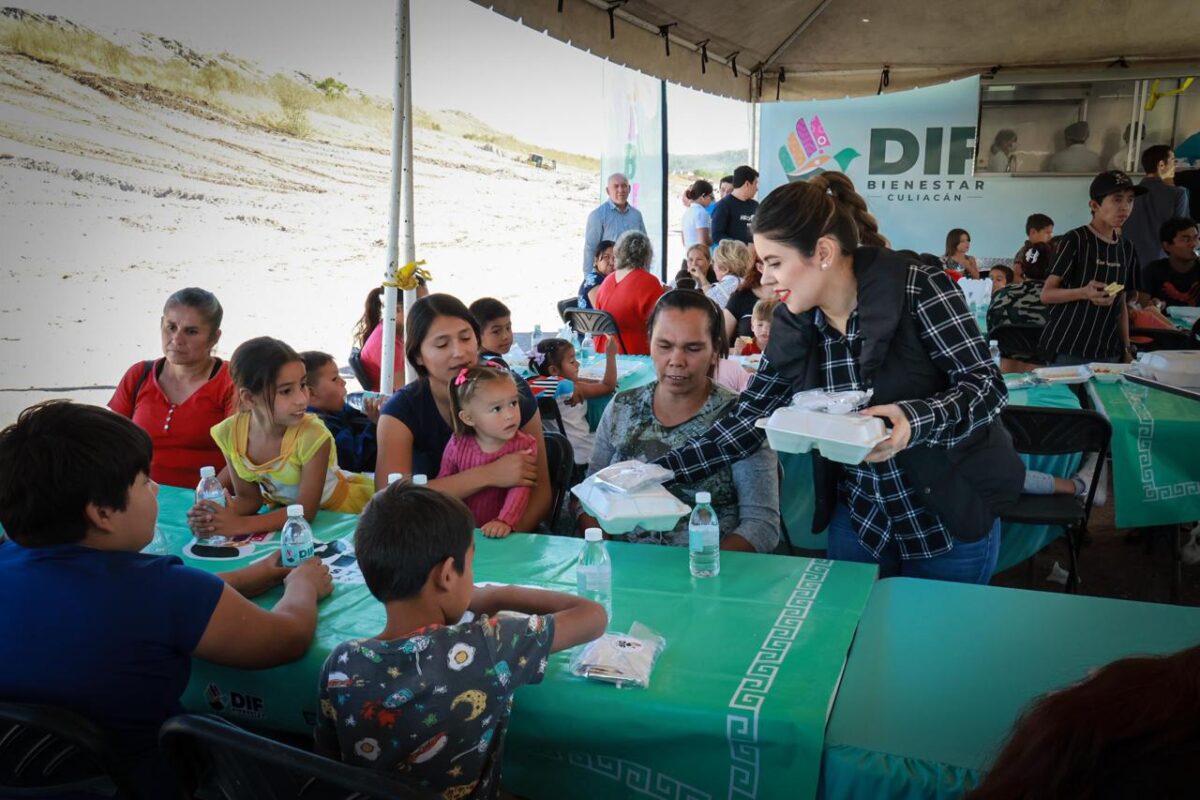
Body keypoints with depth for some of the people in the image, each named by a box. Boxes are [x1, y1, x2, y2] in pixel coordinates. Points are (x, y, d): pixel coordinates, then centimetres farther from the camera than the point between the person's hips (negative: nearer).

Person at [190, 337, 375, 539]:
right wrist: (225, 515, -27)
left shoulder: (312, 436, -29)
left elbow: (306, 510, -24)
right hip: (284, 510, 5)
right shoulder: (229, 433, -16)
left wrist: (241, 525, -33)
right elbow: (248, 497, -6)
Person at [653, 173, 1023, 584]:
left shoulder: (919, 288, -20)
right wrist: (659, 470, -11)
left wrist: (915, 420, -37)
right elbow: (746, 422, -2)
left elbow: (987, 385, -17)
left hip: (952, 520, -4)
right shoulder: (791, 326, -5)